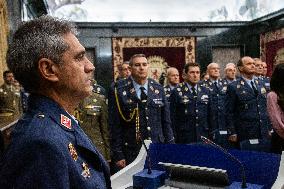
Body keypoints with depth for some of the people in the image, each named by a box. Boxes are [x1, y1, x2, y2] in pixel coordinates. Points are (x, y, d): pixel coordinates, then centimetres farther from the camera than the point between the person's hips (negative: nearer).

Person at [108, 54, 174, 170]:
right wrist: (118, 155, -7)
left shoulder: (158, 89, 6)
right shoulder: (119, 90, -6)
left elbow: (166, 121, 9)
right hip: (130, 154, -3)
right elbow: (114, 126, -6)